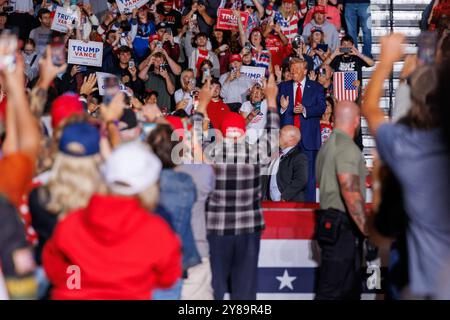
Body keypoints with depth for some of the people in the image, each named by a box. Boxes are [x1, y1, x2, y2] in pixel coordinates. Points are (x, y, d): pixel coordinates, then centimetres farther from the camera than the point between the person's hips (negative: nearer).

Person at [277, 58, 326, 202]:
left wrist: (305, 110, -19)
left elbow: (321, 107, -4)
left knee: (309, 173, -1)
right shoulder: (283, 87, 13)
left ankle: (309, 203, 5)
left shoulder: (316, 87, 7)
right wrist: (282, 108, -15)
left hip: (308, 136, -2)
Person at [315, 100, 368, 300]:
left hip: (330, 222, 10)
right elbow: (351, 192, -25)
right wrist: (368, 230, -26)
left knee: (350, 289, 16)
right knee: (332, 291, -8)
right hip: (344, 226, -10)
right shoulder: (347, 147, -14)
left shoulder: (326, 146, 18)